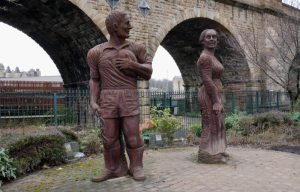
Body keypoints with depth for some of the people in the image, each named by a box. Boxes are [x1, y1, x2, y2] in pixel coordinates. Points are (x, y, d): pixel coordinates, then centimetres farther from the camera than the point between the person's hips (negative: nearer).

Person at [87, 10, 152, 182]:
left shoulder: (136, 49, 7)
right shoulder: (96, 52, 4)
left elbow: (148, 72, 6)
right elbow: (95, 79, 5)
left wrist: (132, 65, -11)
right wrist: (93, 101, -8)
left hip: (130, 98, 0)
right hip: (108, 100, 0)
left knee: (132, 135, -1)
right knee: (110, 137, 3)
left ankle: (136, 167, 13)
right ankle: (114, 169, 15)